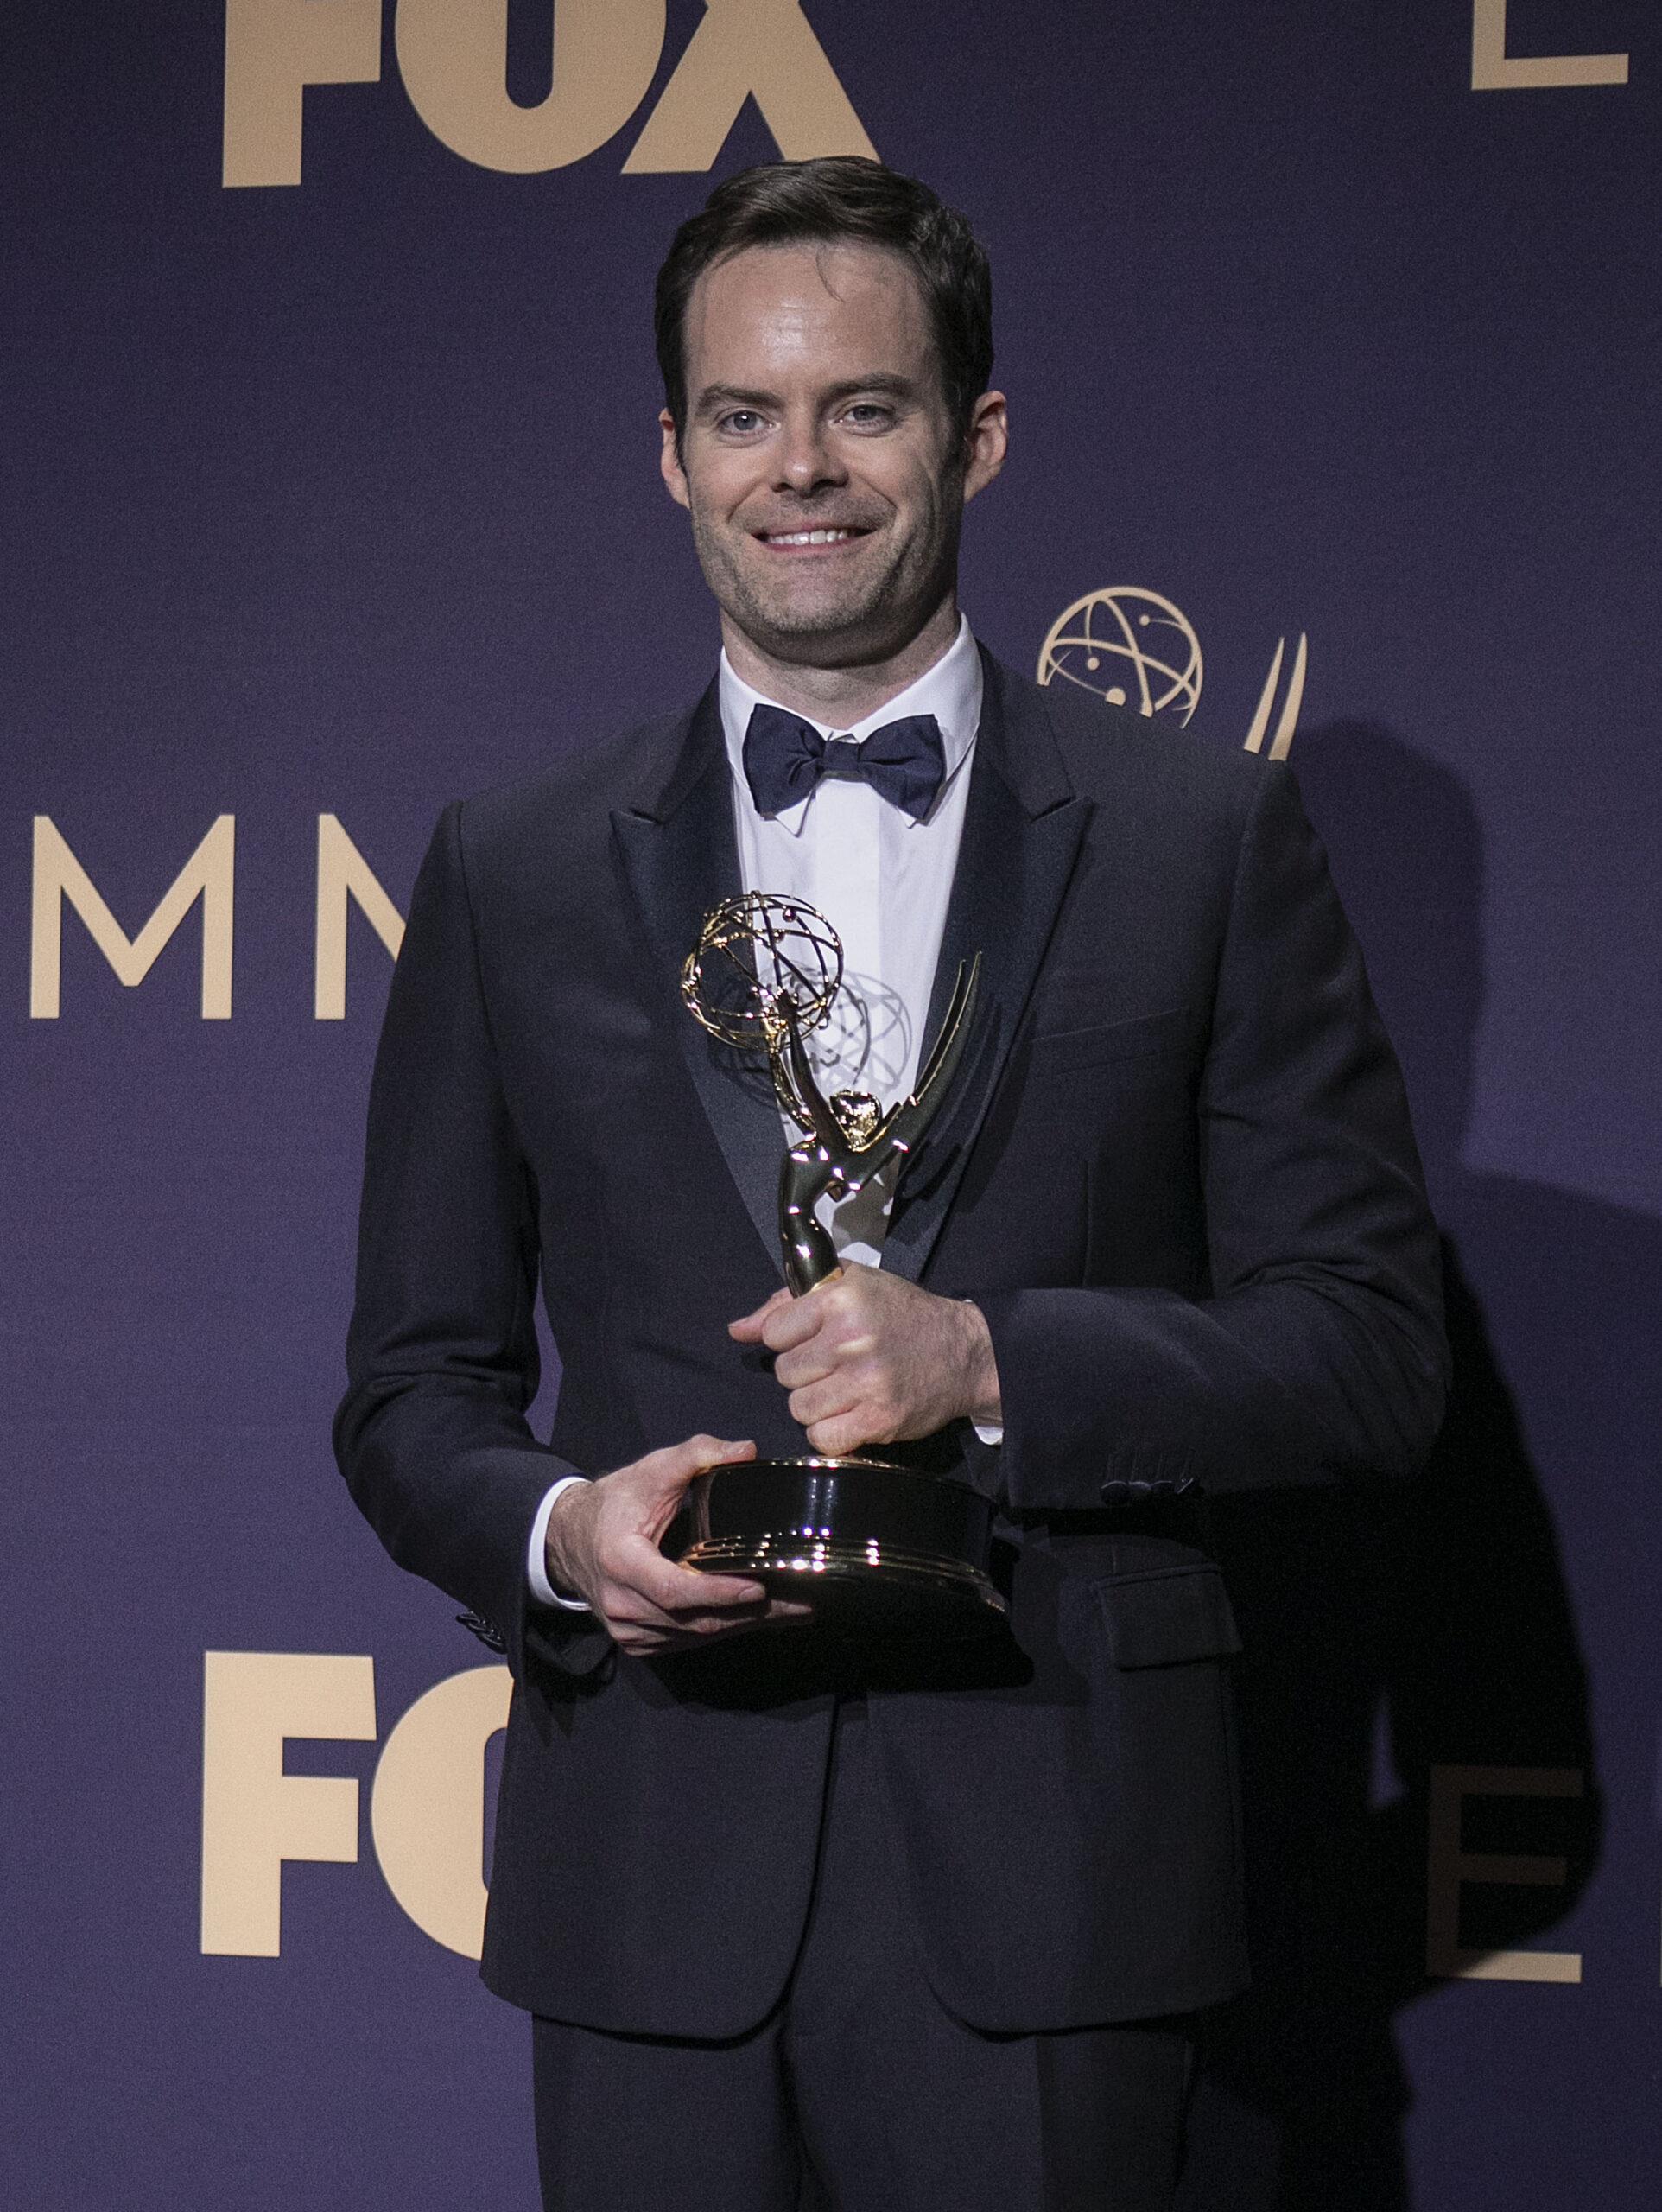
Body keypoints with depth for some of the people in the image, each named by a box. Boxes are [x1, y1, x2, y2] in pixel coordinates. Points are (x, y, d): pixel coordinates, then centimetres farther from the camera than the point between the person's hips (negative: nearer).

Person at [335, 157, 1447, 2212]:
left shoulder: (1208, 838, 3)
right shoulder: (514, 872, 8)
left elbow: (1375, 1347, 1)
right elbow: (412, 1389, 11)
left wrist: (997, 1362, -13)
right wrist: (555, 1530, -11)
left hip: (1042, 1873, -1)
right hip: (652, 1872, 1)